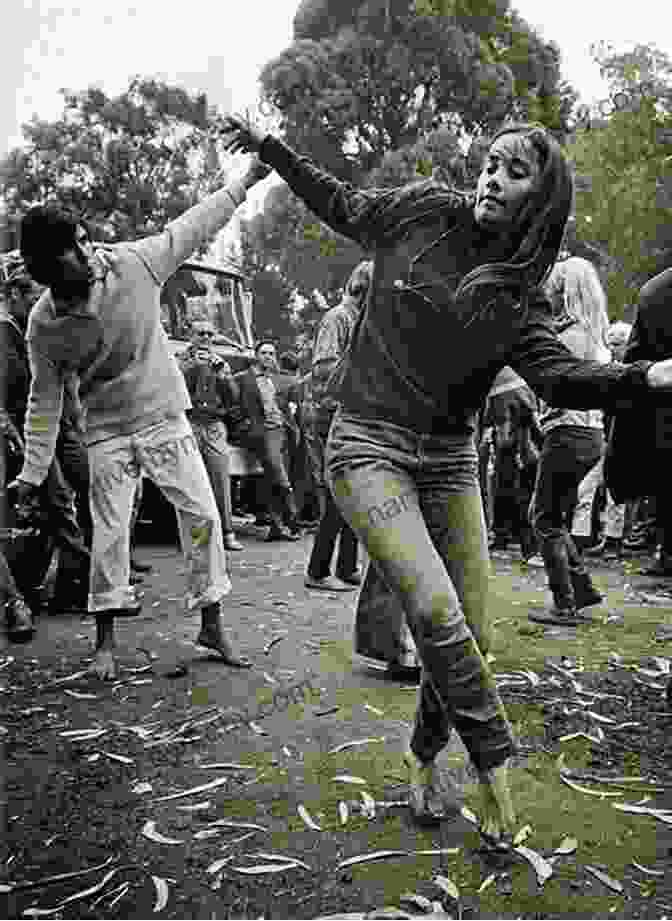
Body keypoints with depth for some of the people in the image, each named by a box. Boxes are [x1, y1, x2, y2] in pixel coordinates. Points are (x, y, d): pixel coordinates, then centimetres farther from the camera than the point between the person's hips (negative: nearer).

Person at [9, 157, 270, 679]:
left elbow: (194, 227, -3)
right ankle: (106, 640, 18)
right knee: (109, 532, 1)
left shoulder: (133, 263, -14)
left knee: (203, 513, -3)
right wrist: (33, 472, -4)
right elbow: (45, 401, -3)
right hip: (107, 432, 0)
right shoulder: (44, 325, -12)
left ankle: (212, 624, 12)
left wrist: (246, 180, -2)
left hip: (165, 418, 1)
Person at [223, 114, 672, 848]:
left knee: (470, 636, 1)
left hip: (449, 461, 3)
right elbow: (341, 204, 17)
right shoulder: (422, 211, 1)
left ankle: (422, 757, 28)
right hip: (369, 447, -3)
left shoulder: (519, 299, 2)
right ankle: (493, 764, 3)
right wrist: (268, 147, 19)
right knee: (434, 610, -19)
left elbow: (559, 376, -14)